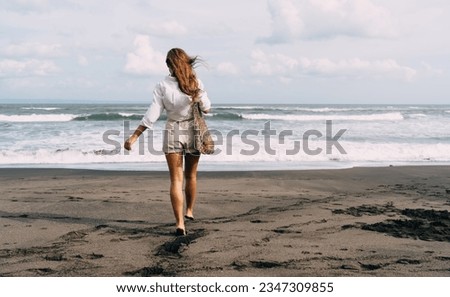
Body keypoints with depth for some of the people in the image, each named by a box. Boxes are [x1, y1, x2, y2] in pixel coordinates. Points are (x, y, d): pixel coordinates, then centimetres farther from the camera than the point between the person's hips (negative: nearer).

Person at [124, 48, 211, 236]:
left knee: (176, 179, 0)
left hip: (172, 133, -1)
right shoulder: (196, 83, -6)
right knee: (191, 176, 21)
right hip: (193, 132, 1)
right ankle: (189, 211, 38)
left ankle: (180, 223, -9)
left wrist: (134, 136, -8)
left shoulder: (163, 86, -8)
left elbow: (152, 114, -11)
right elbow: (206, 109, 0)